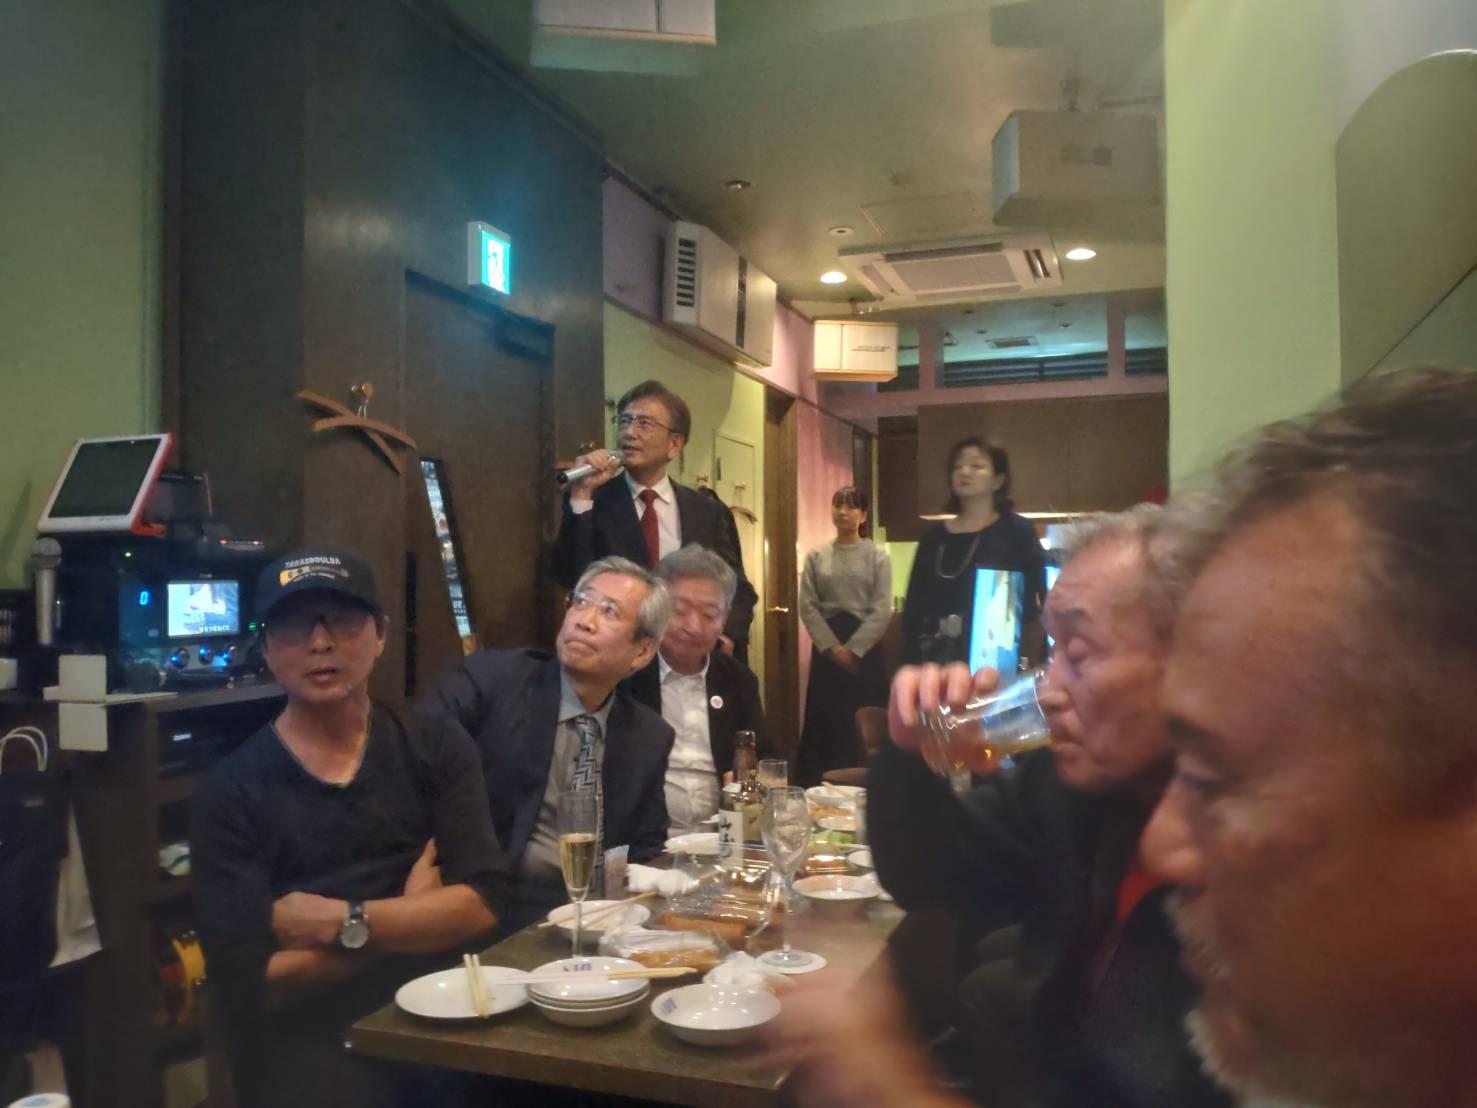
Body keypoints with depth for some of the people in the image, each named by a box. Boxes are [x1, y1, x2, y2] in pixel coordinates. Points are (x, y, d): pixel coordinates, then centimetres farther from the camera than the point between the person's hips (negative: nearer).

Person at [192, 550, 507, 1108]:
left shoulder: (436, 749, 5)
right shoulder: (232, 790, -2)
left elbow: (479, 905, -5)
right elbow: (248, 981, -8)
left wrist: (342, 922, -12)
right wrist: (416, 920, -7)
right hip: (306, 1050, -2)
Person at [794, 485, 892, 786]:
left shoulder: (877, 556, 0)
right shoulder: (816, 556, 6)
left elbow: (882, 610, -7)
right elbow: (807, 606, 0)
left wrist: (852, 648, -13)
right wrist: (832, 646, -11)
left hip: (864, 649, -2)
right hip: (826, 649, 2)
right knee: (824, 723, 4)